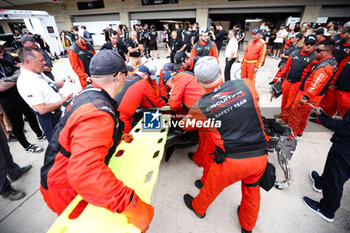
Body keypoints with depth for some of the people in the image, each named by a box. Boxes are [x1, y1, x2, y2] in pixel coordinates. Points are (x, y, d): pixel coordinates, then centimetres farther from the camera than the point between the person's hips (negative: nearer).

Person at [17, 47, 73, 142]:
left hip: (59, 112, 9)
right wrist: (62, 101, -20)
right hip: (50, 119, -8)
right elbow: (42, 109, -28)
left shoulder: (39, 73, 3)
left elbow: (53, 86, 19)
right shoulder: (26, 82, -24)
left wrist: (64, 81, -1)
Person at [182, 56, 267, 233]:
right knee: (252, 188, 30)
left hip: (232, 161, -3)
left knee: (212, 186, 24)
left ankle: (198, 207, 55)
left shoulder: (201, 107, -11)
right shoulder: (246, 85, -7)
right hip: (260, 156, 4)